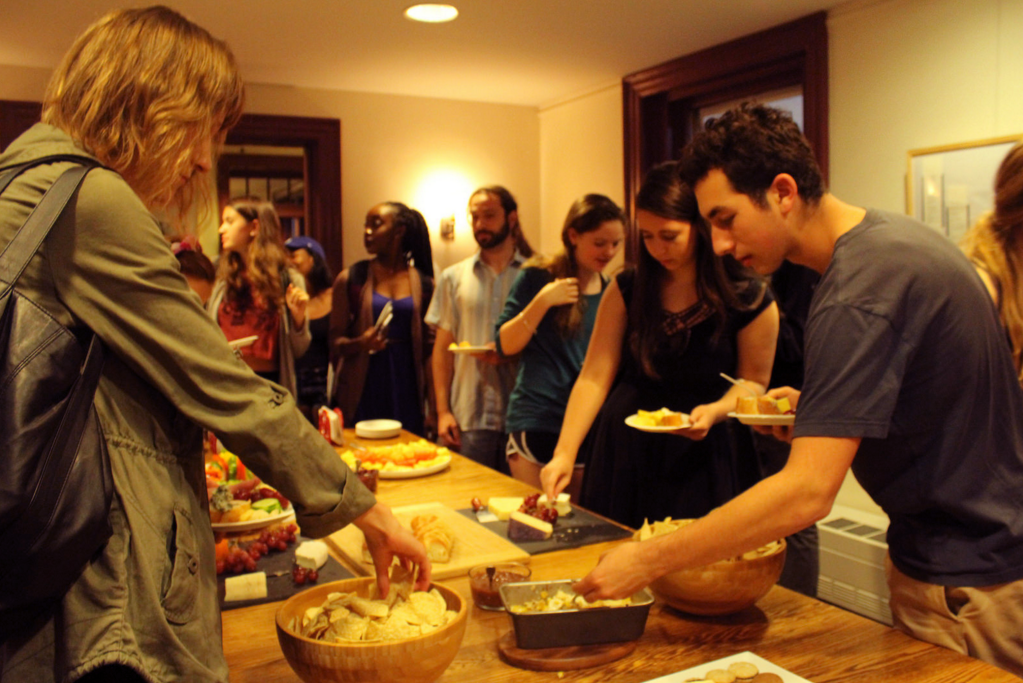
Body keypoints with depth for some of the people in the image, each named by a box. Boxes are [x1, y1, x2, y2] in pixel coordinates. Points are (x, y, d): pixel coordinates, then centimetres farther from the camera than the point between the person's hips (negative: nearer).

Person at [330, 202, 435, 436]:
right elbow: (335, 343, 2)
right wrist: (360, 343, -17)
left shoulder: (423, 284, 6)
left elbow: (428, 348, 11)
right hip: (363, 393, -1)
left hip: (407, 392, 1)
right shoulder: (351, 279, 3)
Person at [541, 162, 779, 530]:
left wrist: (715, 411, -18)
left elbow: (753, 381, 3)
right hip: (624, 449, 2)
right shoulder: (628, 289, -2)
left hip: (704, 453, -2)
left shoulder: (750, 299, -8)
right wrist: (565, 453, -14)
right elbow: (594, 377, -5)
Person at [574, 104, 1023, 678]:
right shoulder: (892, 234, 4)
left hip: (965, 583, -9)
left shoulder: (859, 290, -27)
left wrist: (648, 561, -28)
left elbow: (808, 492, -32)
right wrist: (814, 413, 2)